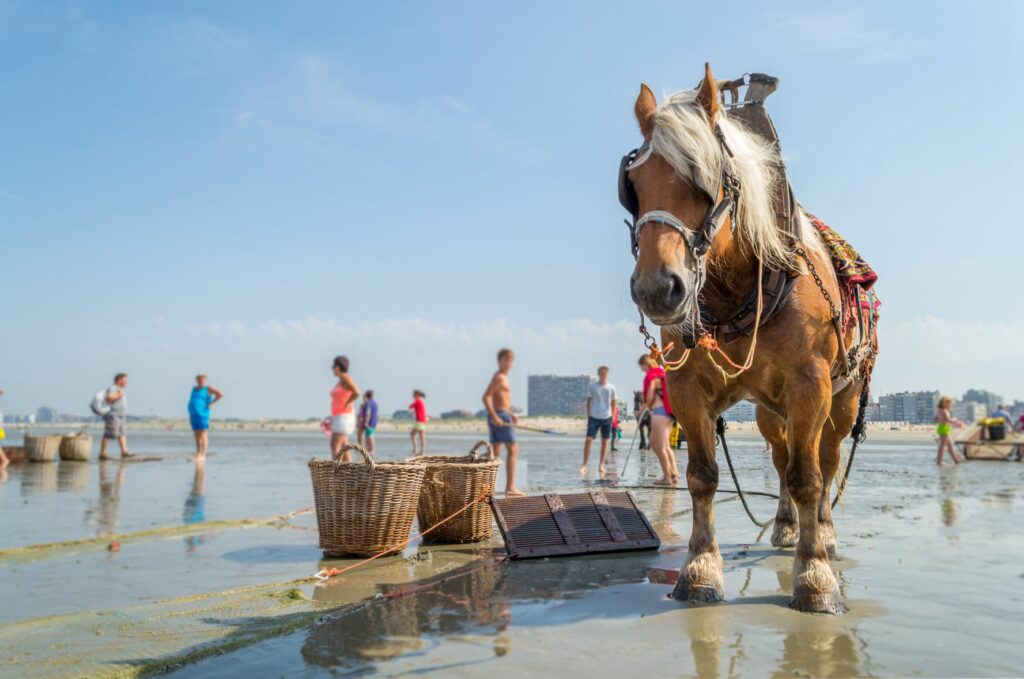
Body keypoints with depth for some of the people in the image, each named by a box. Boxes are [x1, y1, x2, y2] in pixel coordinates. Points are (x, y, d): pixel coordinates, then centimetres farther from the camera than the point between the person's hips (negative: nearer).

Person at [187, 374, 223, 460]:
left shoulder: (208, 389, -4)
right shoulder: (194, 389, 17)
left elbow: (220, 394, -15)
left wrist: (210, 403, -12)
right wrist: (190, 414, 19)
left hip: (202, 414, -7)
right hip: (193, 415, 7)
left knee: (203, 435, -7)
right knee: (197, 435, 8)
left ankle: (202, 455, -7)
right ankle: (197, 454, 11)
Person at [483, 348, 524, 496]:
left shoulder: (501, 377, 20)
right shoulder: (500, 377, -11)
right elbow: (486, 397, -20)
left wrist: (511, 414, 17)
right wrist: (495, 416, -25)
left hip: (497, 416, 10)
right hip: (501, 416, -10)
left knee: (495, 452, 12)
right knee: (513, 450, -6)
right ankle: (510, 487, -7)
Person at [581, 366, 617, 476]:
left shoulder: (611, 388, 4)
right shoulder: (593, 386, 1)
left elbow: (613, 403, 9)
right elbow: (588, 402, 7)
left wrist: (613, 416, 4)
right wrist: (588, 416, 2)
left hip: (607, 418, 1)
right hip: (594, 417, -1)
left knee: (605, 441, 5)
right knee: (588, 440, -10)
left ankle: (601, 465, 13)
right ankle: (584, 465, -5)